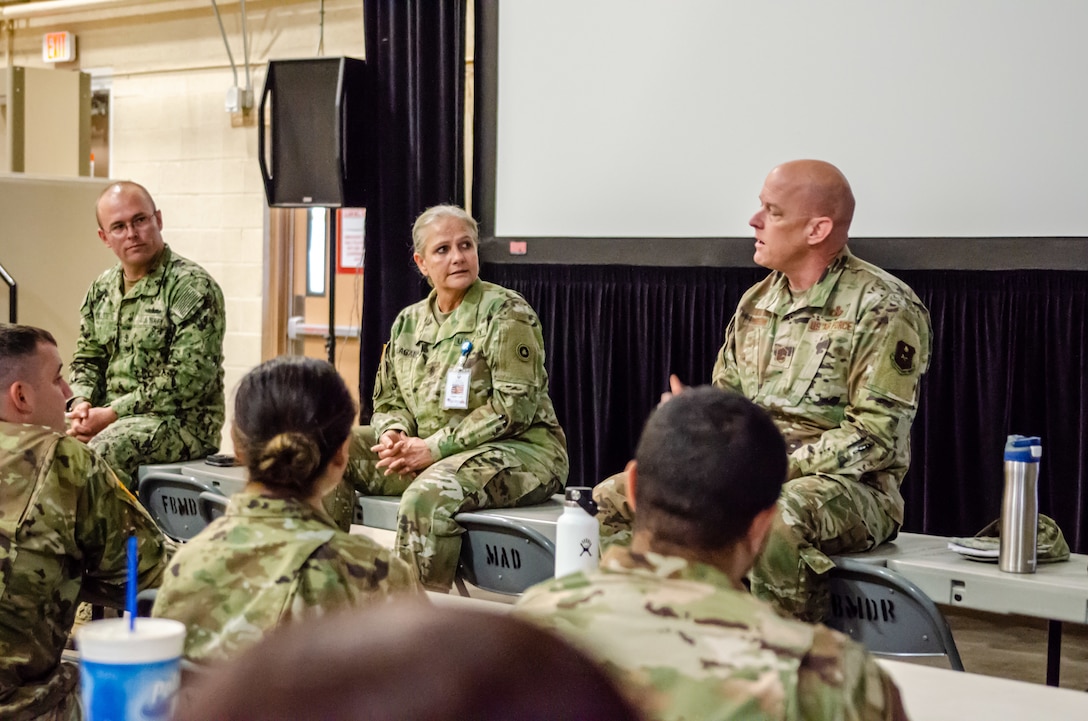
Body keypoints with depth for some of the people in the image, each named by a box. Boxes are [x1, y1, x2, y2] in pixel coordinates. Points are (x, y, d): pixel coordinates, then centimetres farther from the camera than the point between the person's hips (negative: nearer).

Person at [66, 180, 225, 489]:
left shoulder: (192, 286, -11)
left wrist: (112, 413, -18)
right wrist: (82, 404, -5)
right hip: (108, 417, 7)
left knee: (100, 452, -34)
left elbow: (188, 379, -18)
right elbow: (87, 360, 19)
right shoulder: (101, 289, 13)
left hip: (181, 420, -7)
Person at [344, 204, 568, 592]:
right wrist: (394, 434, -10)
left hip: (516, 452, -7)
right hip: (428, 457, 7)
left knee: (426, 497, -37)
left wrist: (433, 448, -20)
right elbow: (388, 399, 17)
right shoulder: (409, 321, 13)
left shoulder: (506, 313, -8)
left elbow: (514, 408, -16)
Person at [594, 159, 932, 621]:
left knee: (776, 519, -42)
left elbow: (875, 436, -15)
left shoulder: (883, 307, -8)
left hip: (847, 484, -7)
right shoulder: (756, 302, 14)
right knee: (610, 501, -8)